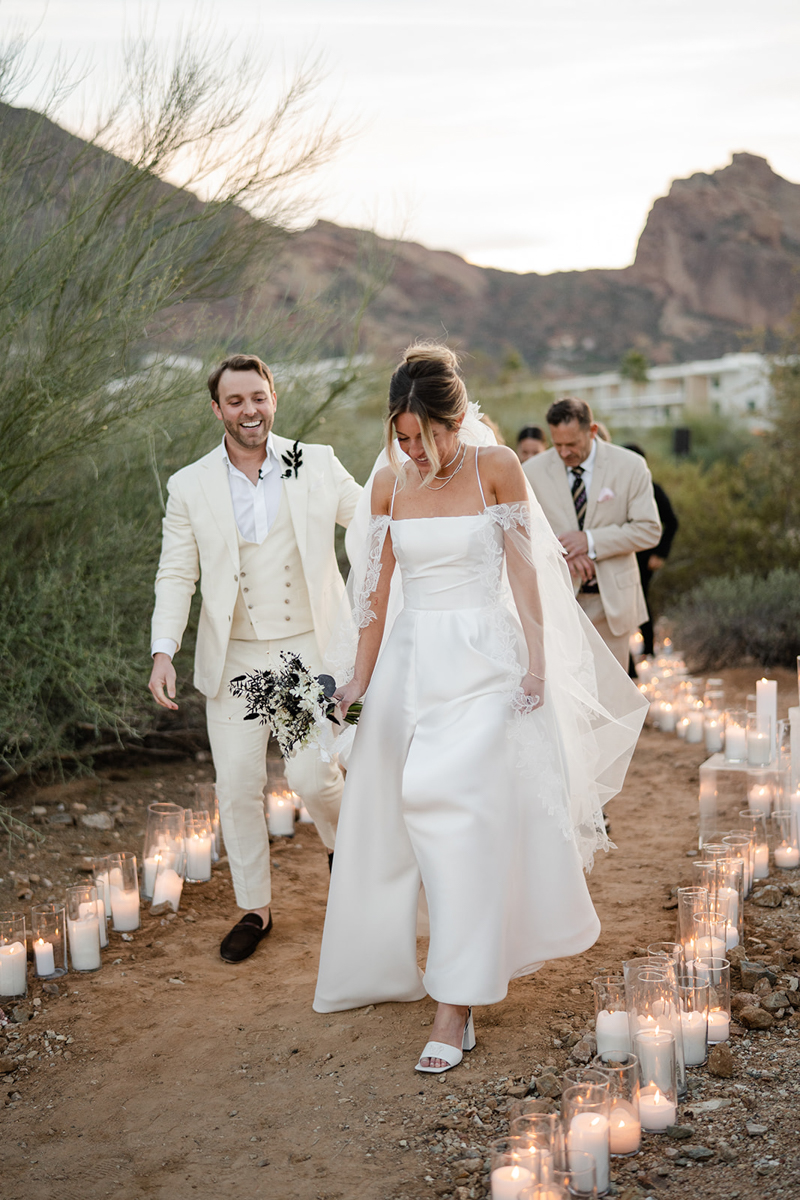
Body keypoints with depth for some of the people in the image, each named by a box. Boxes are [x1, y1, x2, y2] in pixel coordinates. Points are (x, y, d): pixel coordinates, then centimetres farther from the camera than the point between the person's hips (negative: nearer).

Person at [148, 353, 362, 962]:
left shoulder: (317, 465, 0)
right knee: (238, 786, 4)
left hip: (310, 650, -1)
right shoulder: (190, 487, 1)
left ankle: (346, 844, 28)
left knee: (312, 775, -7)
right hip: (234, 660, 1)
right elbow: (176, 576, 3)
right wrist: (163, 651, -8)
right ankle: (255, 908, 22)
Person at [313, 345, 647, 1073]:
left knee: (462, 820, -11)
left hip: (484, 659, -4)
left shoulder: (496, 467, -6)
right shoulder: (389, 481, 3)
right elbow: (377, 587, 7)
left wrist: (537, 662, -5)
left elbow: (524, 570, -2)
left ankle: (456, 1008, -7)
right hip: (412, 659, 4)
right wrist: (359, 677, 7)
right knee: (407, 816, 8)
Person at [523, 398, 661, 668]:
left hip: (611, 599, 1)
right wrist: (559, 550, -16)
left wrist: (591, 540, -17)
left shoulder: (630, 466, -3)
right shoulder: (532, 471, -1)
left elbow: (649, 529, -6)